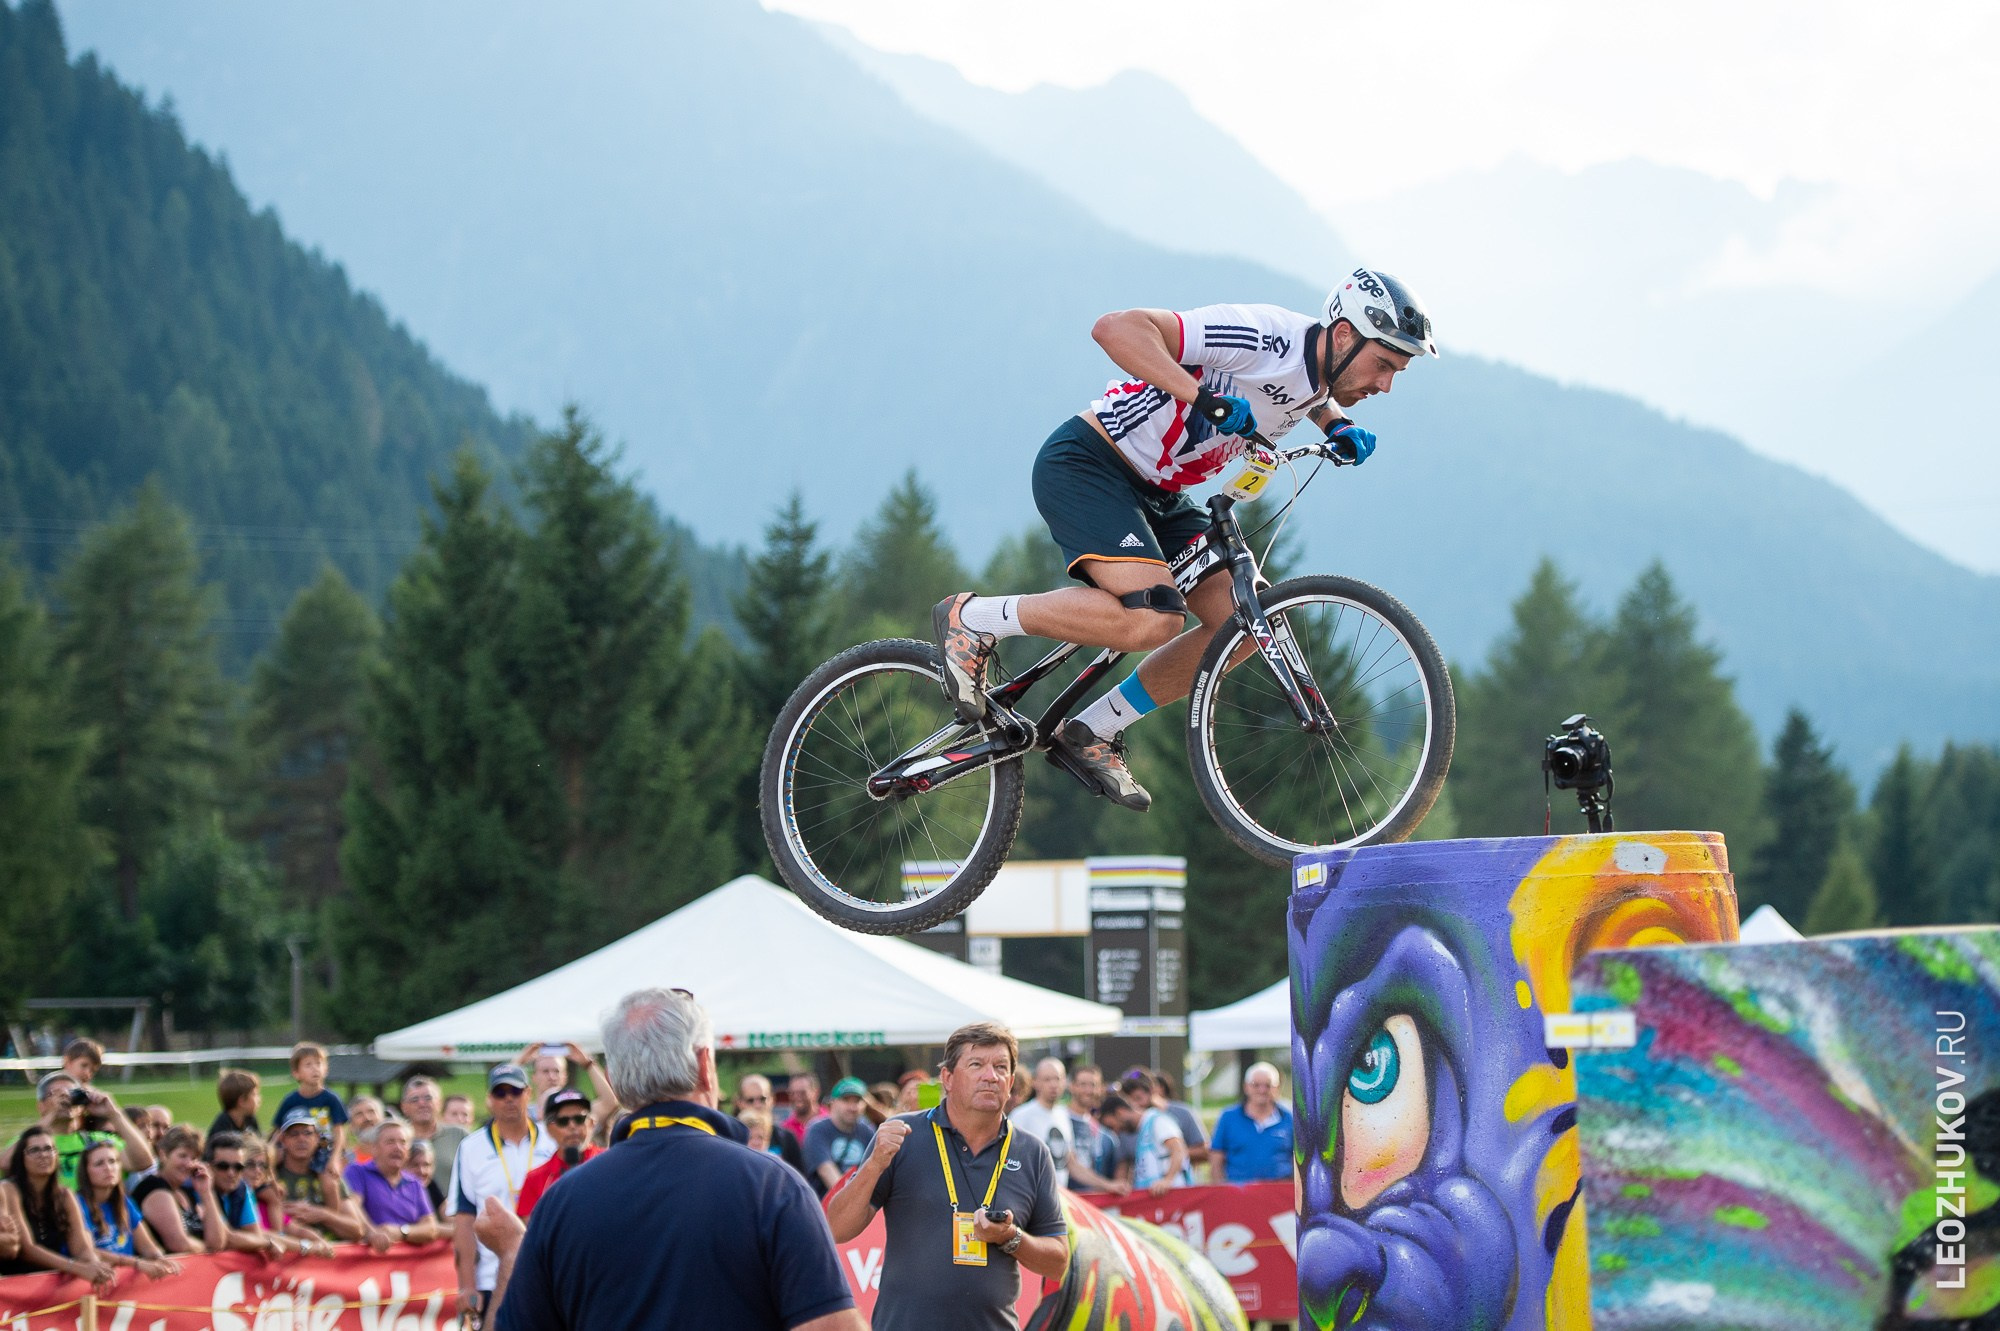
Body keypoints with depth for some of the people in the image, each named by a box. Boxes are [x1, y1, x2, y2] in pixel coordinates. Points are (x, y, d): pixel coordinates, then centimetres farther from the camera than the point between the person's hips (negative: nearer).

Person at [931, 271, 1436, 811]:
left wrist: (1339, 428, 8)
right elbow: (1116, 328, -30)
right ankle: (974, 619, -10)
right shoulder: (1266, 338, -25)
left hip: (1156, 493, 10)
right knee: (1152, 619, -28)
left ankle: (1094, 732, 9)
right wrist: (1201, 395, -40)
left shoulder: (1320, 376, 3)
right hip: (1083, 465, -10)